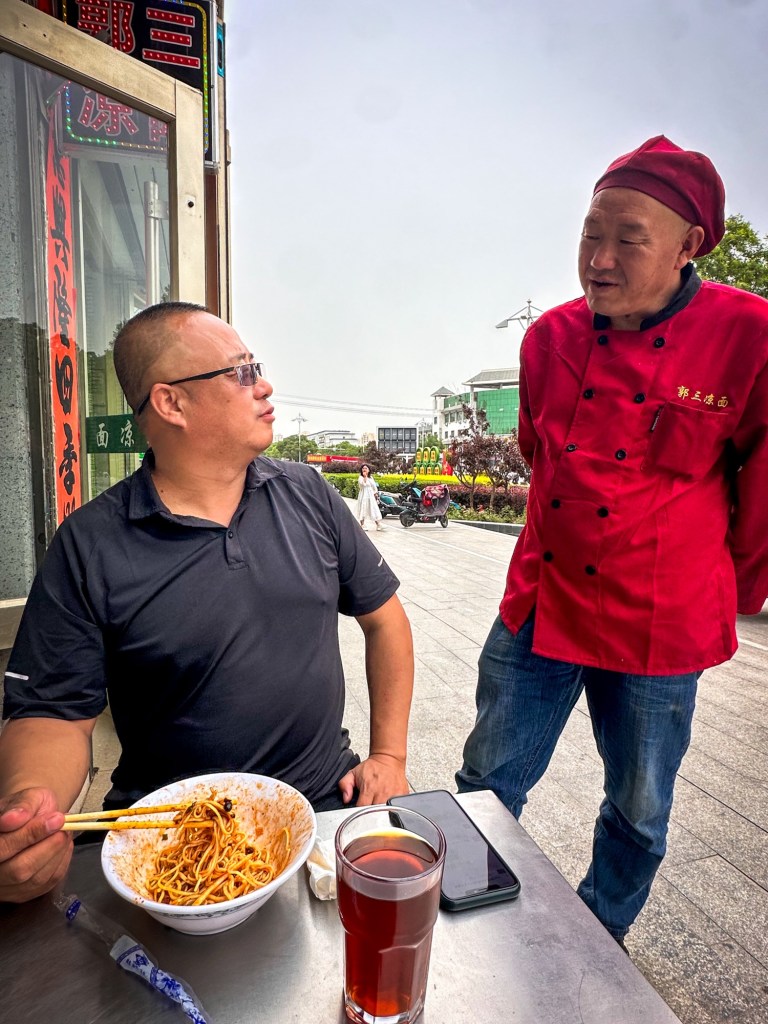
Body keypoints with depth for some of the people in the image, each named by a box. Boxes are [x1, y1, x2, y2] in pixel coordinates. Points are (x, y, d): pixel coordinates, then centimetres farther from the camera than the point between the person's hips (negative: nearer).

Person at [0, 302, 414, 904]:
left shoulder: (309, 495, -1)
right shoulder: (89, 546, -8)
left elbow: (383, 616, 5)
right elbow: (54, 713, -5)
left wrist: (389, 754, -1)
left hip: (327, 800, 2)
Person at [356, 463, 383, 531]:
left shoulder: (371, 477, 13)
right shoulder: (360, 478, -5)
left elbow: (374, 487, 18)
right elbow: (364, 484, -24)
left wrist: (375, 495, 12)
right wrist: (365, 476, -20)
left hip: (371, 496, 5)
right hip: (363, 496, -5)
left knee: (375, 510, 0)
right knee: (363, 510, -2)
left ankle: (378, 525, 0)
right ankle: (362, 525, 7)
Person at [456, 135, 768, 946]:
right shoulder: (550, 337, -2)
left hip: (658, 627, -2)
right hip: (538, 605, 3)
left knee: (639, 812, 19)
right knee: (487, 785, 16)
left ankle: (601, 937, 50)